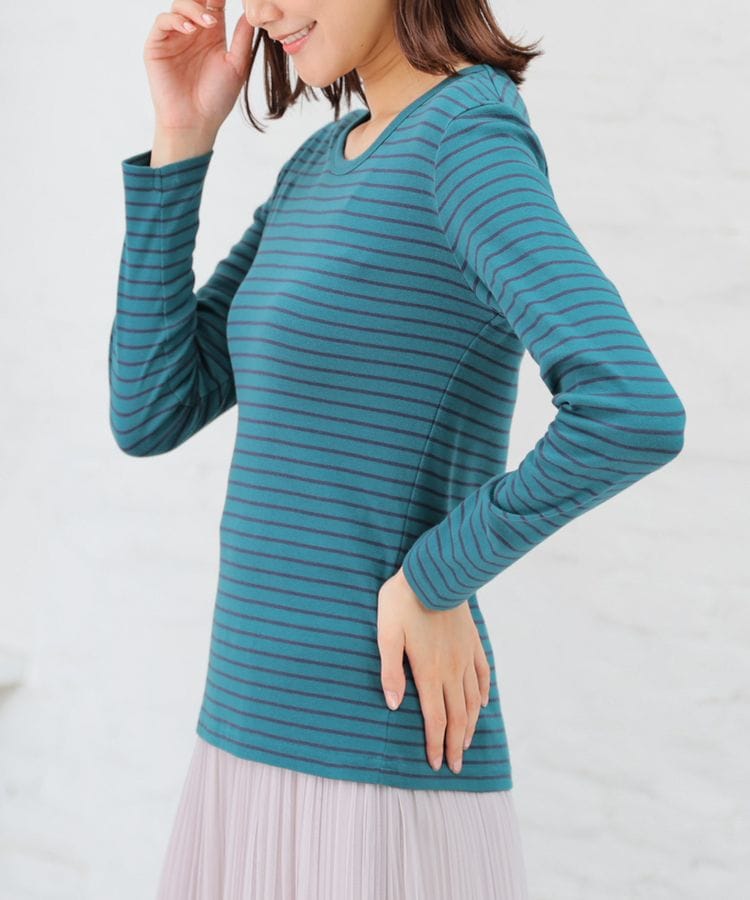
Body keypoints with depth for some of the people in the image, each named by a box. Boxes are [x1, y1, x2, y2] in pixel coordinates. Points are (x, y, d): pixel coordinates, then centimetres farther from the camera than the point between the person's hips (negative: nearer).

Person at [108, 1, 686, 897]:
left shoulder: (470, 137, -15)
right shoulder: (321, 166, 13)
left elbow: (633, 414, -31)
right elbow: (151, 414, 8)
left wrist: (435, 577, -17)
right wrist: (182, 138, 4)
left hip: (384, 773, -9)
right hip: (261, 740, 9)